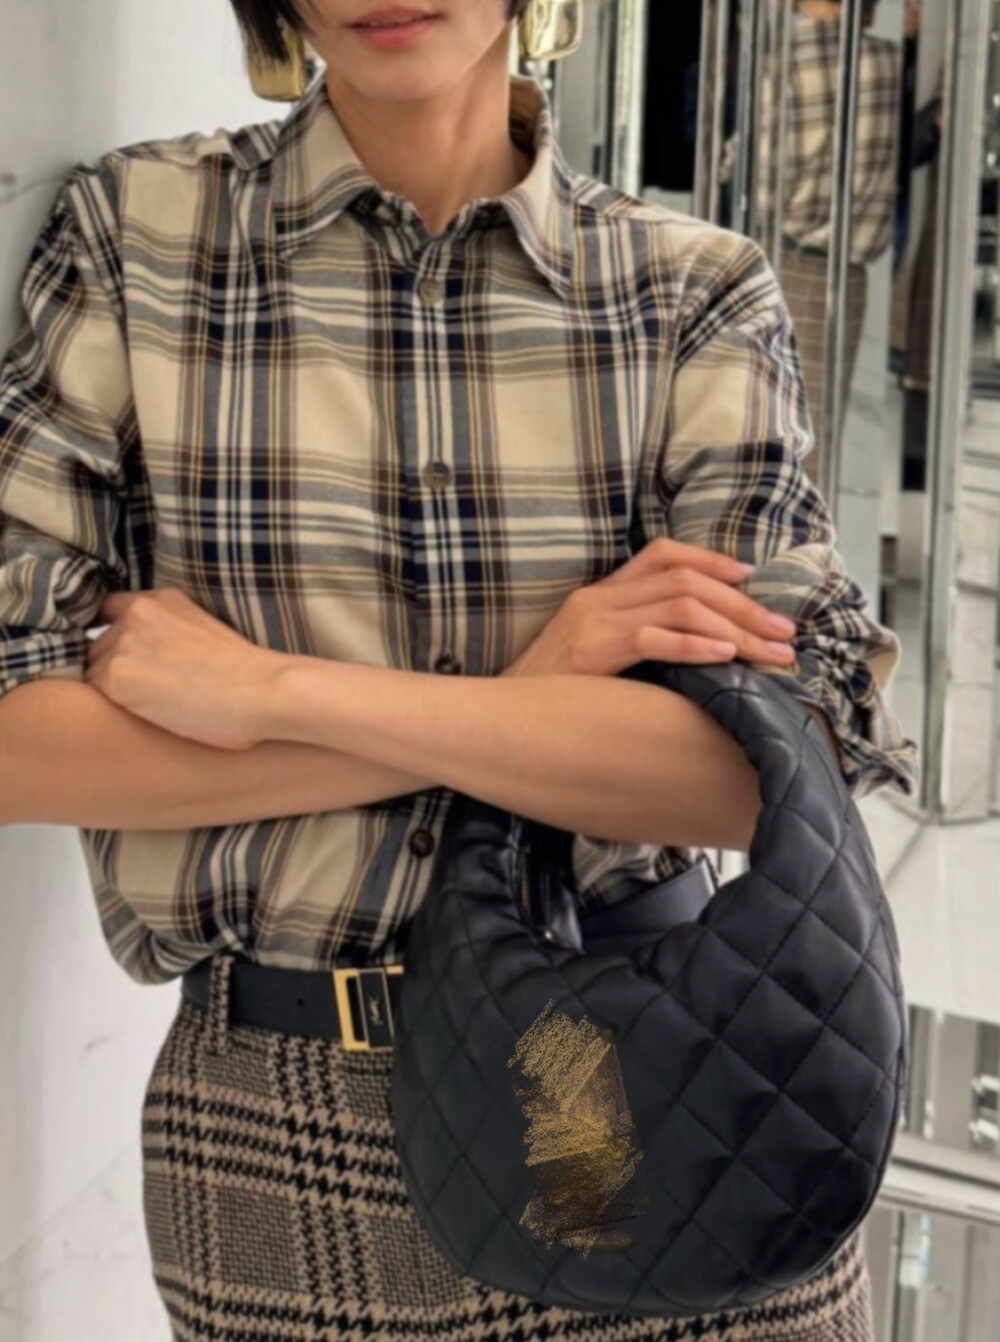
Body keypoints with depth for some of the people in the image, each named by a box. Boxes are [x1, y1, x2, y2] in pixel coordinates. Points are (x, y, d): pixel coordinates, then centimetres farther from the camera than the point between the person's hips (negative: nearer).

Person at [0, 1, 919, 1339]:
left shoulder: (699, 294, -4)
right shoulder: (130, 236, -4)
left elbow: (787, 755, -15)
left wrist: (272, 693, -19)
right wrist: (524, 711, -17)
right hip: (280, 1126, 0)